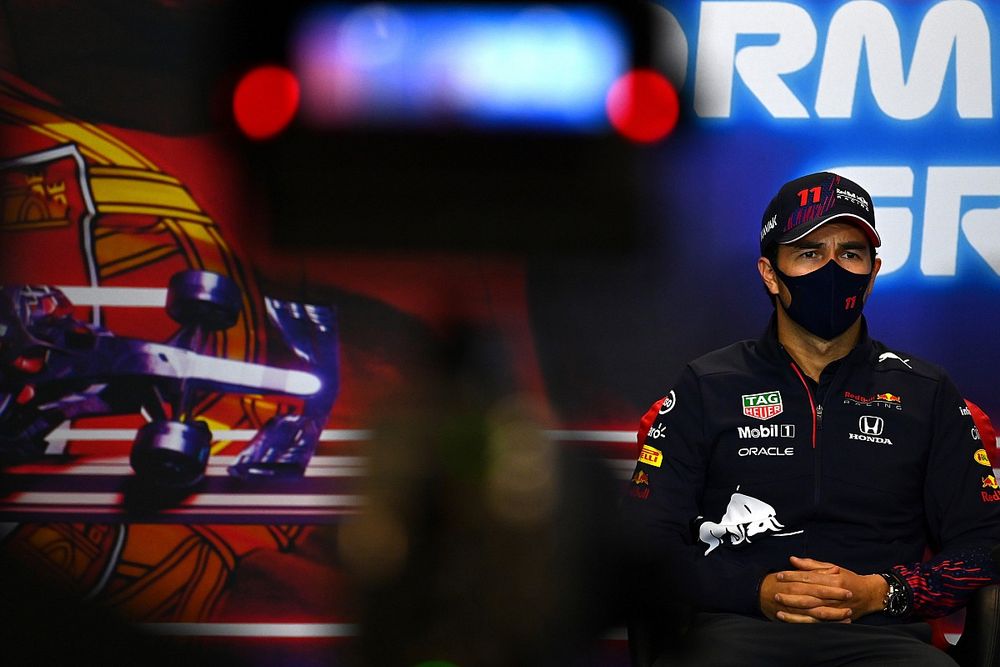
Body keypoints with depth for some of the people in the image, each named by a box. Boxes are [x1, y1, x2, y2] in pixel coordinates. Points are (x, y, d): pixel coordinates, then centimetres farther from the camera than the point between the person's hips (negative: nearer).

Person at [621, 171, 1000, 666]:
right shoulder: (707, 388, 12)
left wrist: (878, 593, -6)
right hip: (738, 627, -1)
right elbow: (646, 536, 6)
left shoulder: (926, 395, 15)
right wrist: (757, 592, -8)